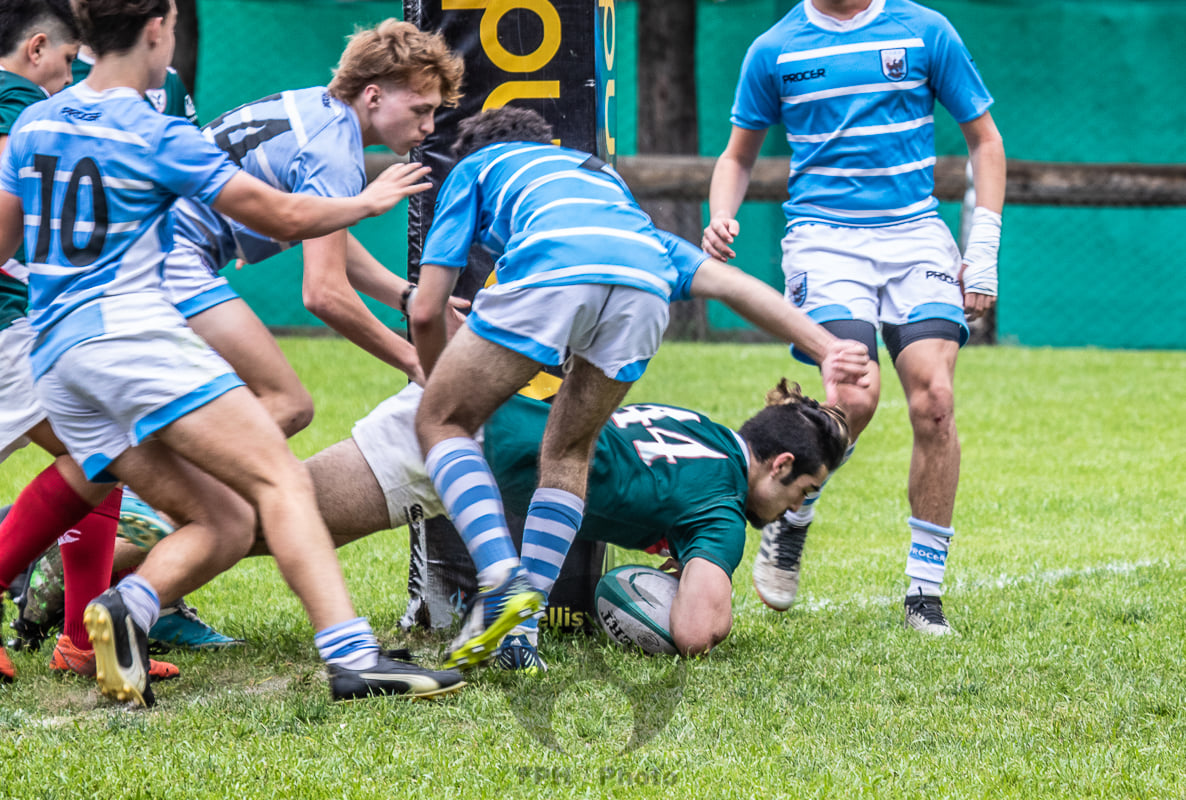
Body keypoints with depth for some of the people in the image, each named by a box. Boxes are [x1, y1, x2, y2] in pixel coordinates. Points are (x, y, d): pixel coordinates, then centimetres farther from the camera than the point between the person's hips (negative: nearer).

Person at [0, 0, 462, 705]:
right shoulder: (159, 137, -5)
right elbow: (287, 217, -1)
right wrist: (369, 202, 16)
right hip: (134, 332, -7)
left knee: (228, 520, 6)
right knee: (280, 480, -14)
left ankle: (132, 604, -20)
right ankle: (353, 658, -31)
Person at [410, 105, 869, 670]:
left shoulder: (475, 168, 36)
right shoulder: (600, 176, 46)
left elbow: (426, 311, 26)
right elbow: (724, 280, 37)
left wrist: (439, 387, 45)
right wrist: (828, 347, 35)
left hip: (549, 272, -4)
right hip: (644, 286, 4)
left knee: (441, 423, 12)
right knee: (567, 454, 23)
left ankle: (503, 579, -10)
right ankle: (521, 633, 12)